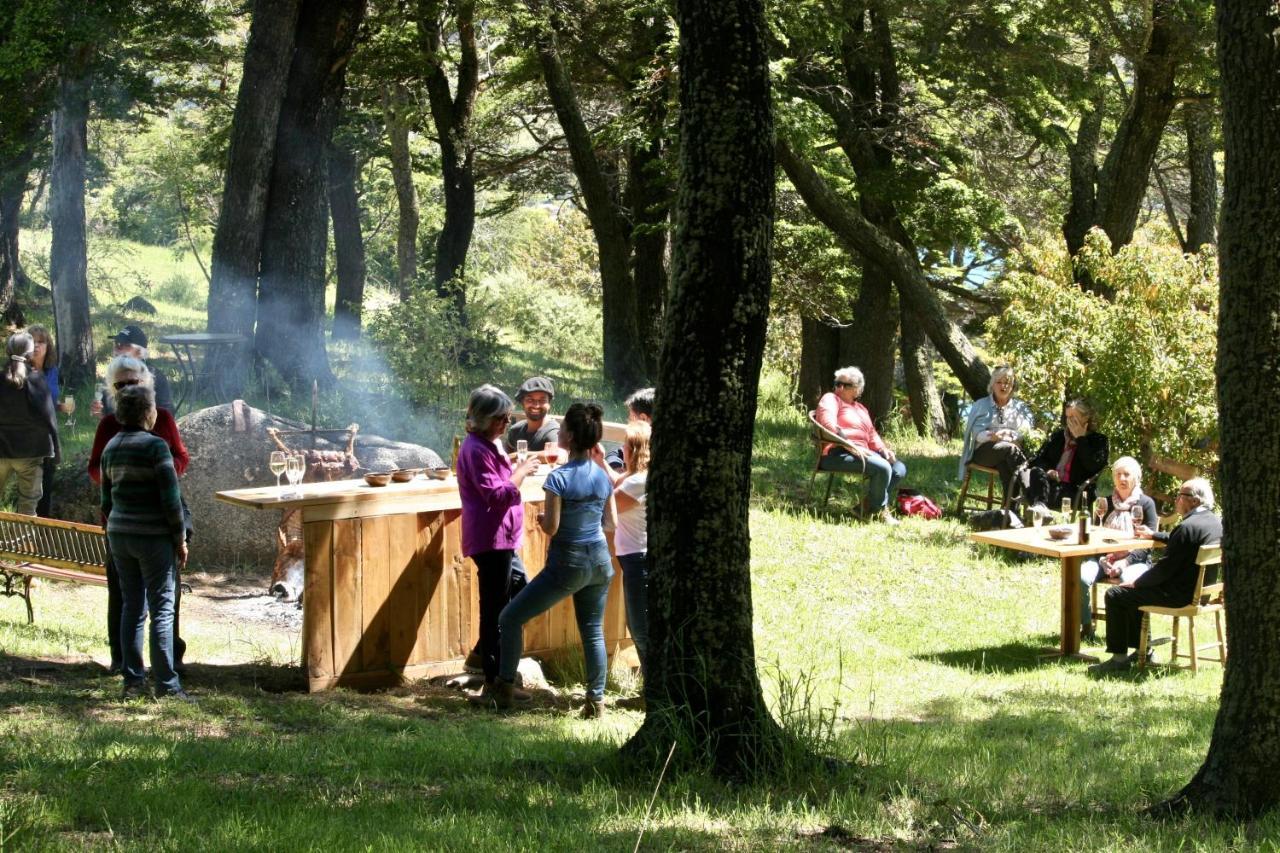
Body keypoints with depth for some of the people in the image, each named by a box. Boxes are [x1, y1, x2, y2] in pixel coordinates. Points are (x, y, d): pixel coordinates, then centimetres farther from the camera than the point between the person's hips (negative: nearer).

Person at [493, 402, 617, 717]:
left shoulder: (559, 478, -17)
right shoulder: (602, 476, 1)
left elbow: (551, 527, -16)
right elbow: (611, 522, 9)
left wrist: (540, 518, 5)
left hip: (567, 564, -6)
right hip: (600, 561, 6)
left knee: (511, 618, 6)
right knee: (593, 632, 13)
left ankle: (505, 689, 8)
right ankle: (596, 700, 12)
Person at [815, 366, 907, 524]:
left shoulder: (860, 407, 30)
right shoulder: (830, 399, 2)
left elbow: (872, 434, 26)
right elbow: (829, 425, -16)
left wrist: (883, 450, 5)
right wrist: (851, 446, -24)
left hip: (861, 452, 10)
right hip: (838, 453, -10)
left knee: (899, 468, -5)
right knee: (882, 468, -27)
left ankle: (867, 507, -6)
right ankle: (879, 510, -6)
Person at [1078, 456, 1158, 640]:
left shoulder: (1146, 503, 2)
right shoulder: (1106, 502, 13)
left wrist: (1125, 562, -15)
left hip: (1135, 561, -3)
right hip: (1105, 558, 3)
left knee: (1129, 581, -38)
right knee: (1082, 577, -28)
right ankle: (1086, 625, -14)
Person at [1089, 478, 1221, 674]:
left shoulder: (1187, 526, -24)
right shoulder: (1215, 522, 6)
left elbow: (1165, 567, -22)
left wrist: (1136, 583, -8)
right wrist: (1153, 535, 38)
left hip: (1180, 593, -10)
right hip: (1200, 589, 10)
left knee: (1115, 596, -2)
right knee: (1134, 591, 27)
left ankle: (1119, 657, 2)